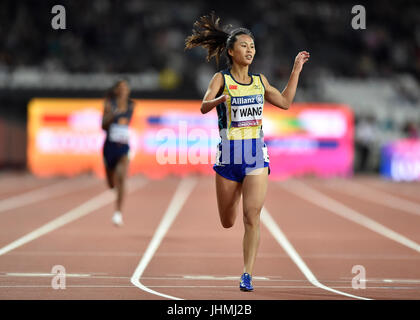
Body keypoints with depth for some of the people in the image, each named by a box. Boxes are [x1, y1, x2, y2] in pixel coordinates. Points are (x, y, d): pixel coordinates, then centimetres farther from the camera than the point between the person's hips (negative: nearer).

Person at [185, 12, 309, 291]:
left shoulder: (259, 80, 10)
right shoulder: (221, 79, -3)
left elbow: (285, 102, 17)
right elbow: (204, 107, -18)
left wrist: (296, 69, 16)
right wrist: (219, 99, -40)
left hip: (256, 155, 2)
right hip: (229, 154, -2)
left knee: (252, 217, -12)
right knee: (228, 222, 9)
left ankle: (247, 275, -8)